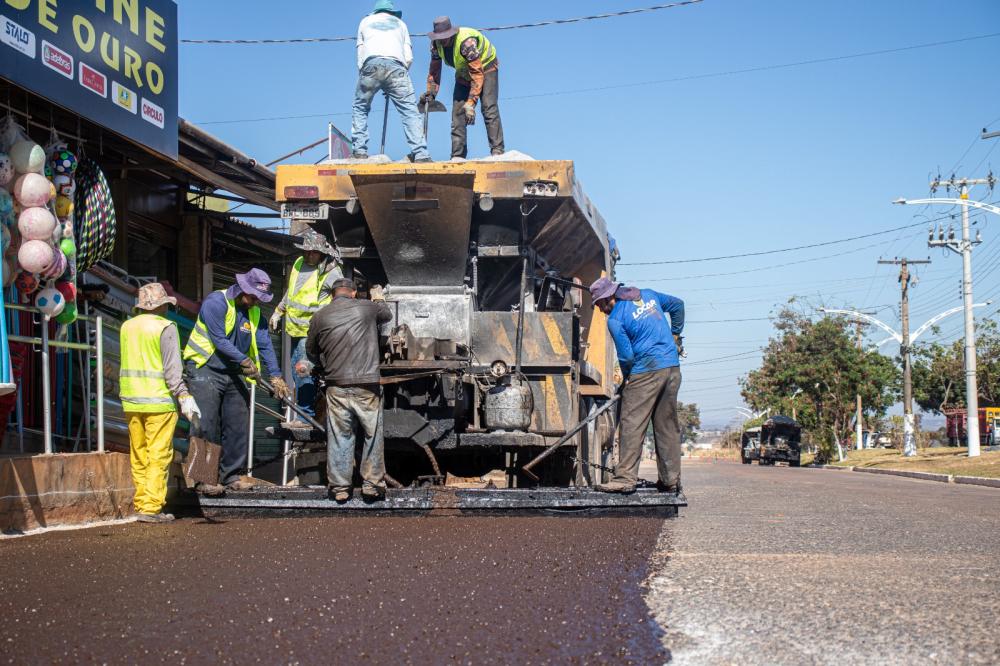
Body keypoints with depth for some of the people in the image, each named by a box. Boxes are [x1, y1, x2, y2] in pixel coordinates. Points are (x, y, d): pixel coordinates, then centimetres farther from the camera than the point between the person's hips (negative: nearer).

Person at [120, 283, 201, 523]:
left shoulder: (127, 326, 11)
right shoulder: (165, 328, -7)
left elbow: (128, 362, 16)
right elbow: (172, 367, -14)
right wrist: (184, 395, -15)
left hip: (131, 400, 6)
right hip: (159, 400, -6)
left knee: (139, 456, 12)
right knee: (158, 456, -4)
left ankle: (141, 503, 15)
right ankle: (151, 508, -7)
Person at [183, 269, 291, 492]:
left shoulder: (254, 312, 10)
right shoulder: (216, 302, -13)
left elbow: (265, 345, 5)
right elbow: (219, 340, -18)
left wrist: (275, 376, -4)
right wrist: (244, 360, -15)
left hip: (233, 374, 7)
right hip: (205, 371, -7)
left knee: (238, 427, 6)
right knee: (206, 427, -9)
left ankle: (231, 476, 15)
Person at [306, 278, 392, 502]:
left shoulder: (320, 317, 5)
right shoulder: (367, 308, 2)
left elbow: (311, 351, 17)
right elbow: (387, 315, 24)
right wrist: (378, 299, 44)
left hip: (337, 387, 2)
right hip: (366, 386, -1)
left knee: (339, 437, 7)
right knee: (373, 435, 9)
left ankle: (339, 487, 10)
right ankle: (372, 484, 10)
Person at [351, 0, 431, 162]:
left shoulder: (366, 21, 31)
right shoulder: (400, 23, 30)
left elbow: (360, 56, 24)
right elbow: (409, 58, 19)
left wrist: (363, 75, 29)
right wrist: (401, 76, 30)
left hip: (371, 65, 1)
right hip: (396, 66, 0)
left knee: (360, 108, 17)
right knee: (410, 111, -3)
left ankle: (359, 151, 6)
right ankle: (420, 154, -16)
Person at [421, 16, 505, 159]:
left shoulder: (466, 41, -37)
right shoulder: (436, 43, -15)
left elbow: (477, 74, -37)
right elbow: (434, 70, 0)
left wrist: (471, 103, -42)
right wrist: (431, 93, -9)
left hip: (485, 68, -6)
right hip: (463, 73, 6)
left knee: (489, 109, -21)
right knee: (457, 112, -5)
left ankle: (497, 152, -24)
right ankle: (458, 156, -5)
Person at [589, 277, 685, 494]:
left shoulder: (615, 319, -8)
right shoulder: (648, 295, 12)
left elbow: (626, 356, -9)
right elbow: (677, 305, 25)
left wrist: (627, 378, 8)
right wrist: (675, 335, 32)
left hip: (646, 371, -7)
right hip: (673, 369, 7)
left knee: (632, 424, -6)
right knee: (668, 426, 11)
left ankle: (625, 478, -11)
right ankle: (671, 480, 14)